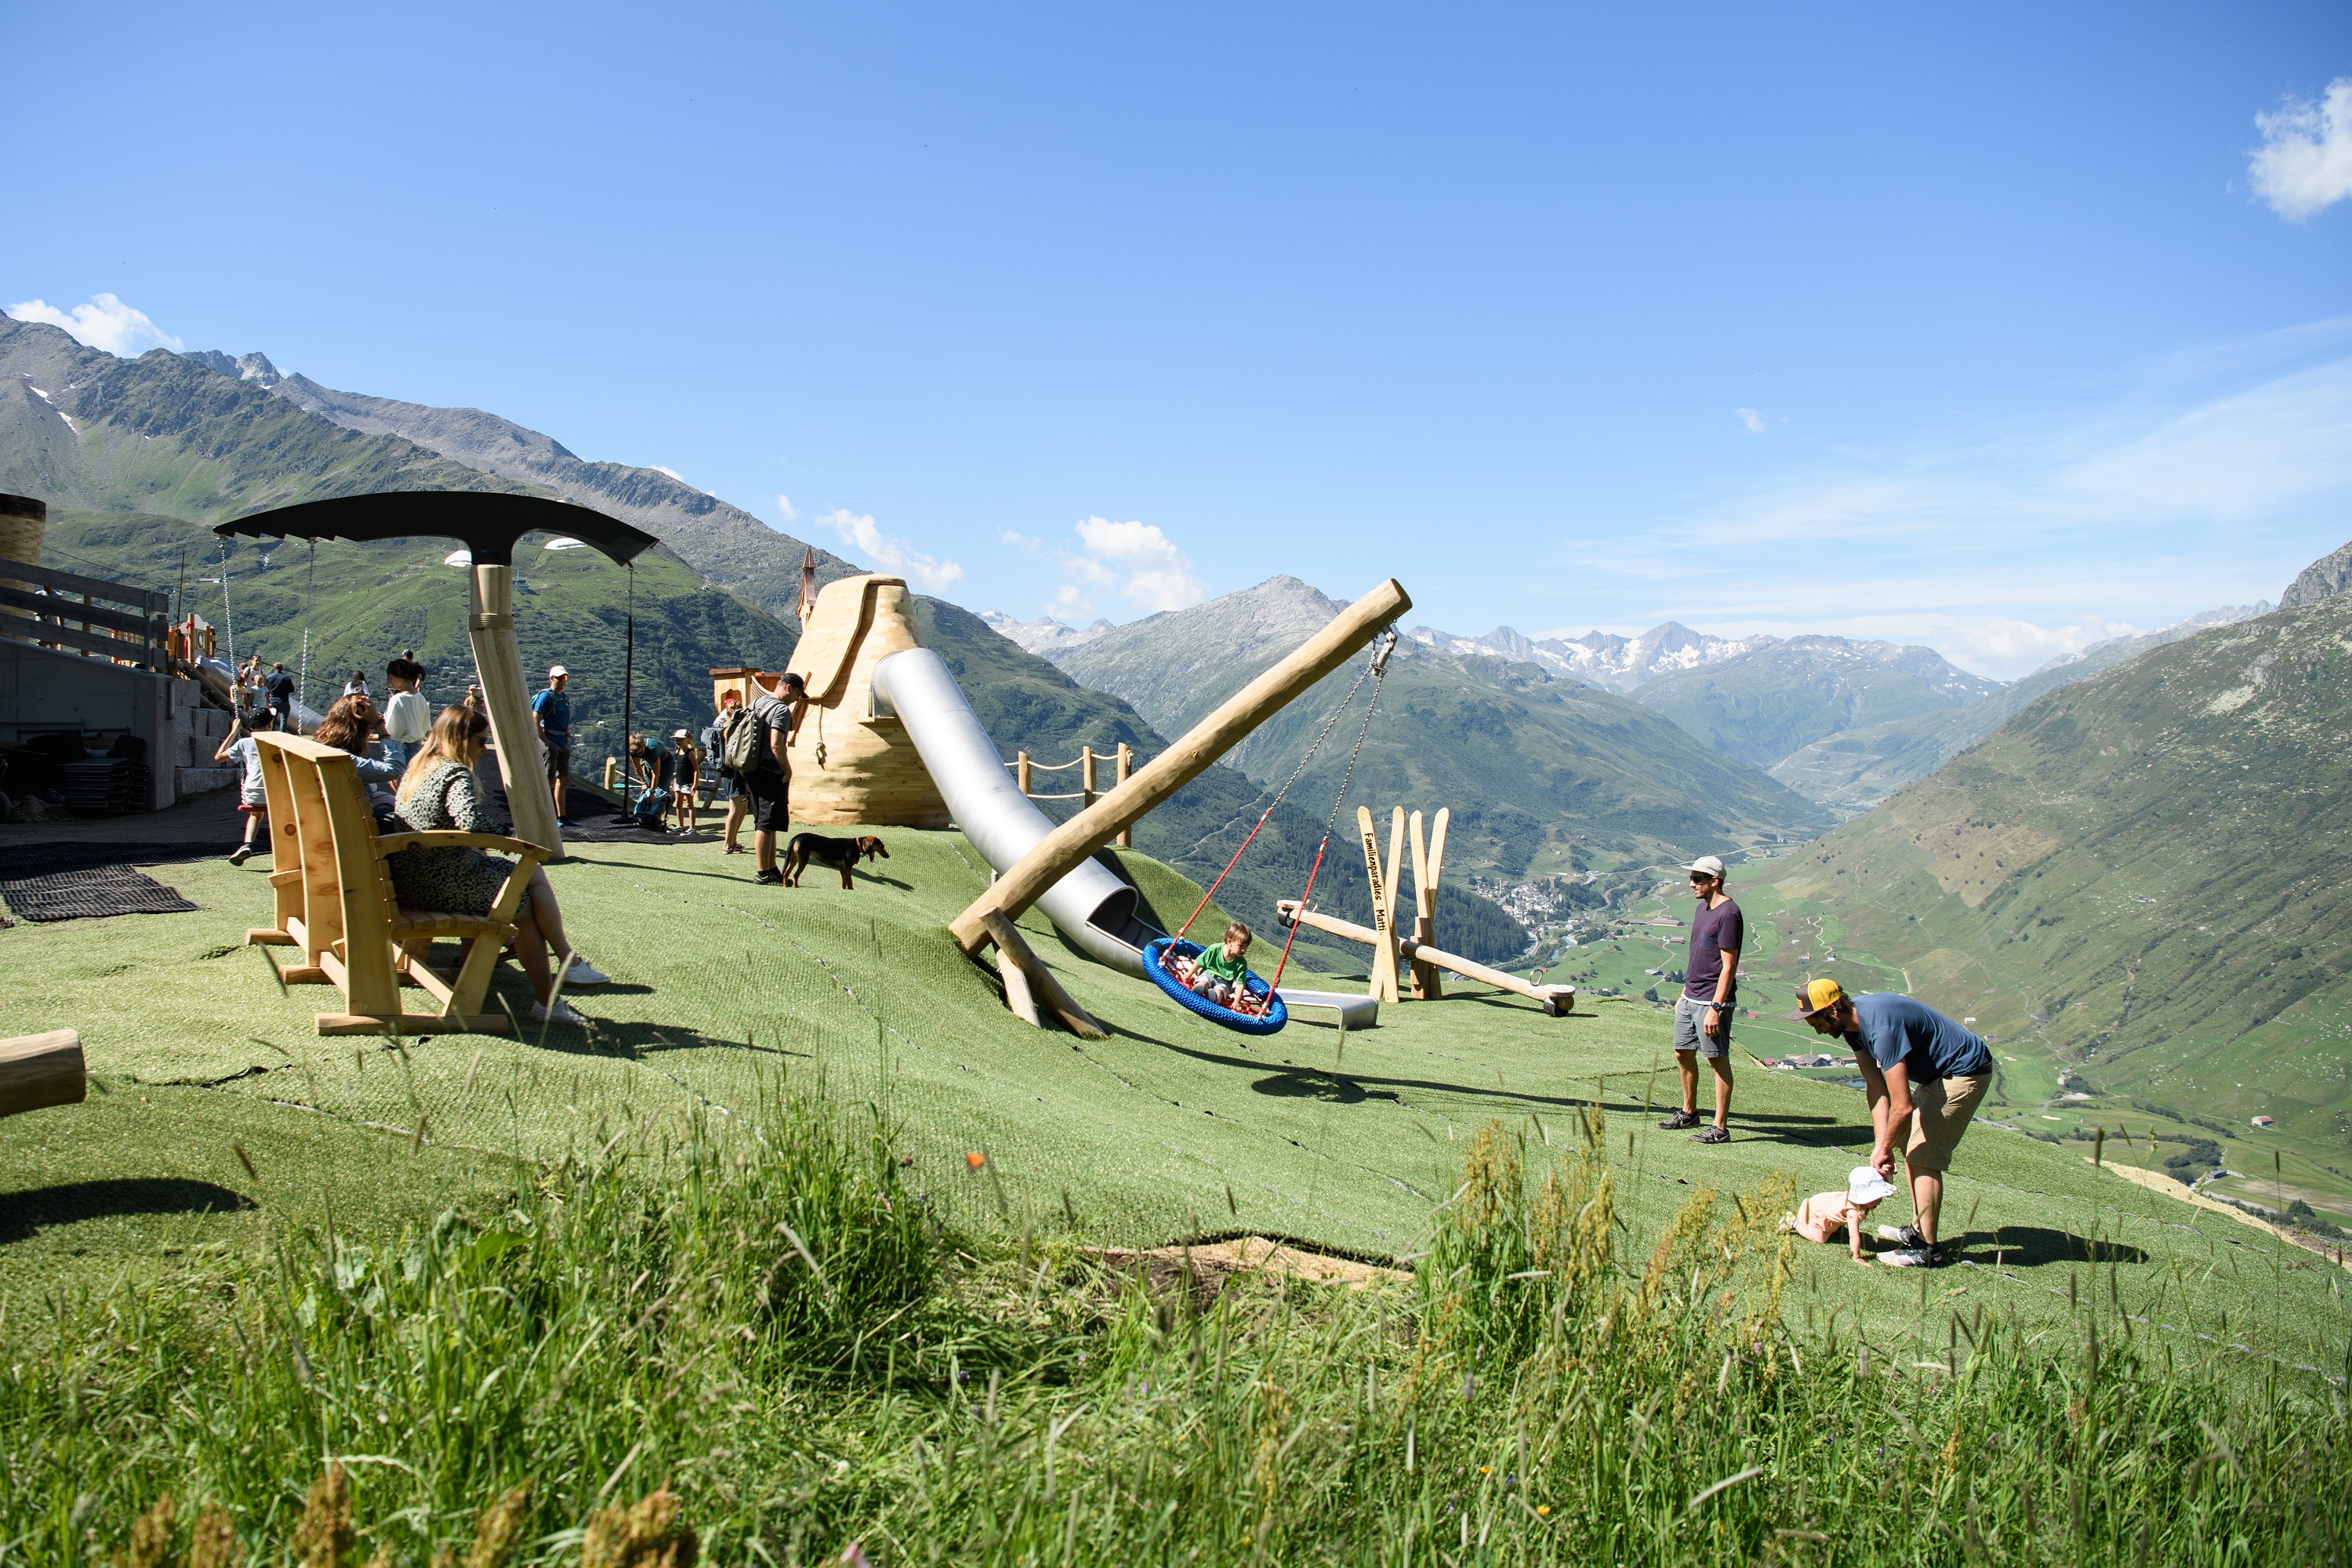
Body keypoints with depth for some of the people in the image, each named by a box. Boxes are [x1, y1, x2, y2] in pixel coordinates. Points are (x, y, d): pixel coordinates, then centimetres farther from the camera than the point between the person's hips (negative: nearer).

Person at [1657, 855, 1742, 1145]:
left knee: (1718, 1060, -3)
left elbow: (1728, 966, -18)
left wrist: (1715, 1007, -22)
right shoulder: (1702, 908, 12)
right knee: (1683, 1054, 16)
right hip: (1690, 999, 9)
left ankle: (1720, 1127, 2)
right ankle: (1689, 1113, 31)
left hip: (1712, 1001, -9)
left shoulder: (1728, 914, -16)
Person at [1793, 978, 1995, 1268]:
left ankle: (1928, 1249, -4)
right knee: (1910, 1144, 16)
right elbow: (1876, 1087, 0)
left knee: (1923, 1157, -10)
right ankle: (1919, 1230, 25)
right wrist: (1881, 1144, -7)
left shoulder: (1881, 1028, -32)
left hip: (1964, 1072, -10)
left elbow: (1903, 1106, -30)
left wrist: (1884, 1149, -14)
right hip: (1939, 1072, 10)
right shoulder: (1853, 1023, -3)